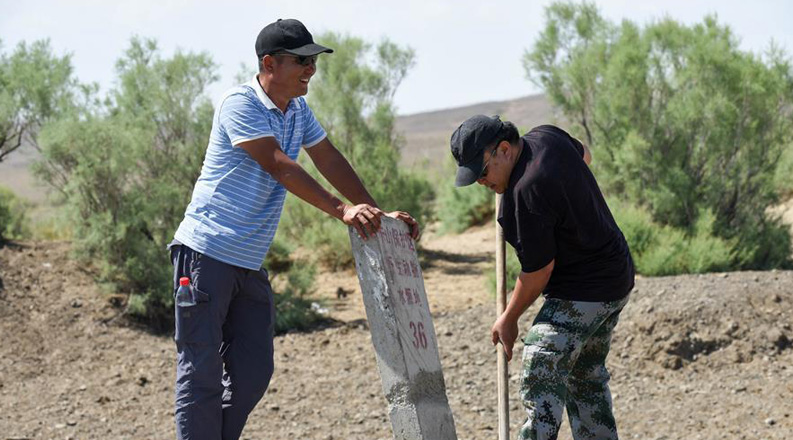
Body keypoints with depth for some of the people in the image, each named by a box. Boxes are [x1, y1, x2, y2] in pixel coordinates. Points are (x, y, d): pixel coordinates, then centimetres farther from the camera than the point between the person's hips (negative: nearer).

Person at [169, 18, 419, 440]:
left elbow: (331, 162, 15)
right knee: (201, 371, -4)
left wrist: (377, 214, 7)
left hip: (249, 263, 8)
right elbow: (280, 167, -23)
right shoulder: (239, 104, -15)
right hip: (207, 252, -8)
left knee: (252, 373, 7)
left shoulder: (299, 111, 11)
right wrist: (343, 211, -29)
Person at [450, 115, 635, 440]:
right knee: (587, 377, 19)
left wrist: (508, 320, -7)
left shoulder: (526, 193, -28)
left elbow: (538, 270, -19)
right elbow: (584, 155, 25)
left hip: (582, 291, -11)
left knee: (541, 381, -15)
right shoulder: (546, 136, -1)